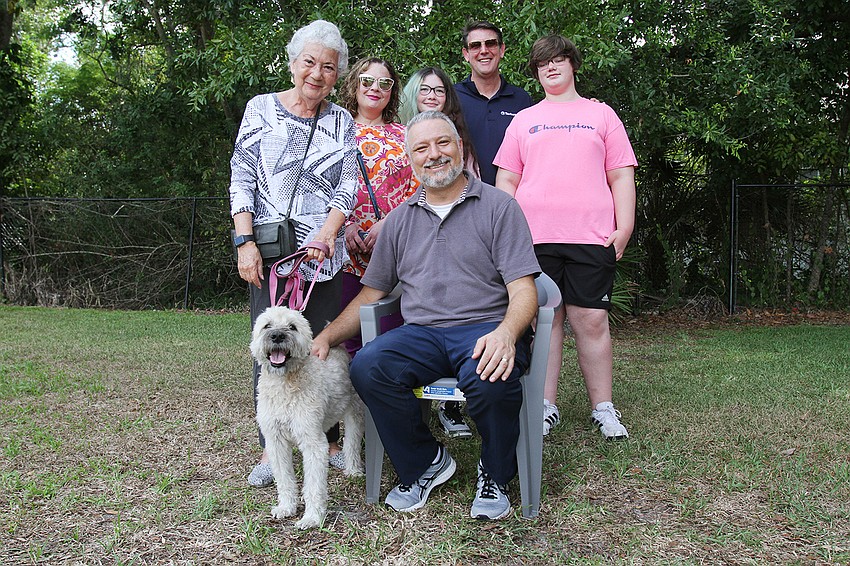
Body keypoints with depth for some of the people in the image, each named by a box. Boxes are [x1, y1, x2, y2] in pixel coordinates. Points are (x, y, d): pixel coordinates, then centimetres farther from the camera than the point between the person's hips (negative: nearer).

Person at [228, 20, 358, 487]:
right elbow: (241, 180, 1)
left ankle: (330, 440, 18)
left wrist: (325, 235, -12)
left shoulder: (341, 123, 11)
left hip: (325, 253, 1)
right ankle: (271, 450, 8)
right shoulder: (261, 109, 6)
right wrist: (246, 241, -9)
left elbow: (348, 188, 5)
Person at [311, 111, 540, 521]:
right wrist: (326, 337, 6)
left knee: (490, 378, -36)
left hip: (484, 329, -3)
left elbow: (523, 290, -4)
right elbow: (371, 294, 21)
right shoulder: (401, 219, 18)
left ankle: (494, 475, -3)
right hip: (422, 333, 4)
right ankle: (425, 463, -2)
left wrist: (505, 334, -26)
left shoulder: (497, 207, 4)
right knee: (367, 368, -26)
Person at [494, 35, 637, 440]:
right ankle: (545, 407, 10)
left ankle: (603, 408, 9)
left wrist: (624, 227, 0)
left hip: (591, 238, -1)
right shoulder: (523, 120, 18)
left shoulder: (601, 115, 16)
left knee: (592, 320, -2)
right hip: (534, 238, 1)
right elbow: (506, 181, 14)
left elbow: (621, 176, 11)